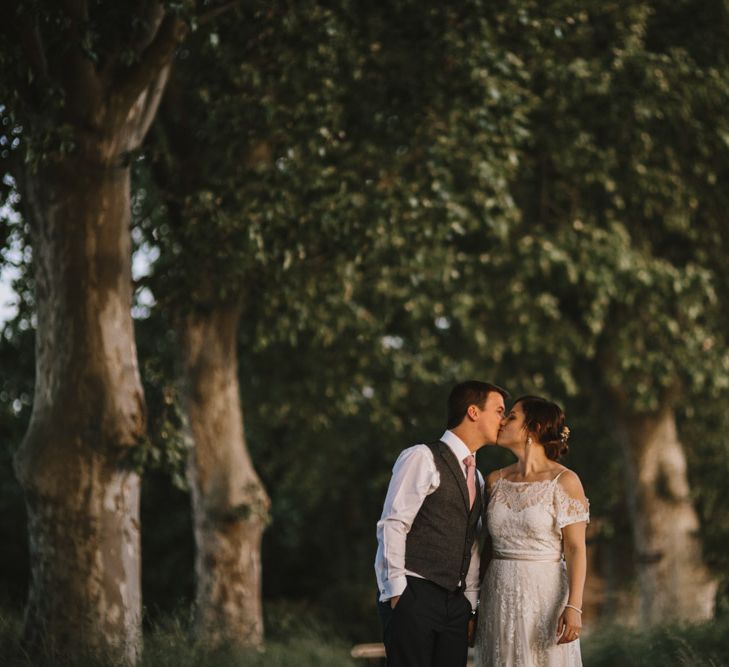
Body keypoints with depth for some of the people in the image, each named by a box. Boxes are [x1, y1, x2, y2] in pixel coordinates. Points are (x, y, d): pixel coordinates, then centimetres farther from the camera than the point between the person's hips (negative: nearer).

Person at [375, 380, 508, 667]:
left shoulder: (476, 478, 20)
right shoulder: (423, 458, -5)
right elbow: (392, 526, -10)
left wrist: (470, 603, 14)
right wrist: (397, 592, -15)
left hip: (454, 602, 7)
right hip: (414, 597, -7)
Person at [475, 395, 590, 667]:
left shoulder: (564, 481, -5)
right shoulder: (495, 481, 9)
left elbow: (576, 548, -10)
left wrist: (574, 606, -20)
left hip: (545, 596, -5)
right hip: (499, 599, 5)